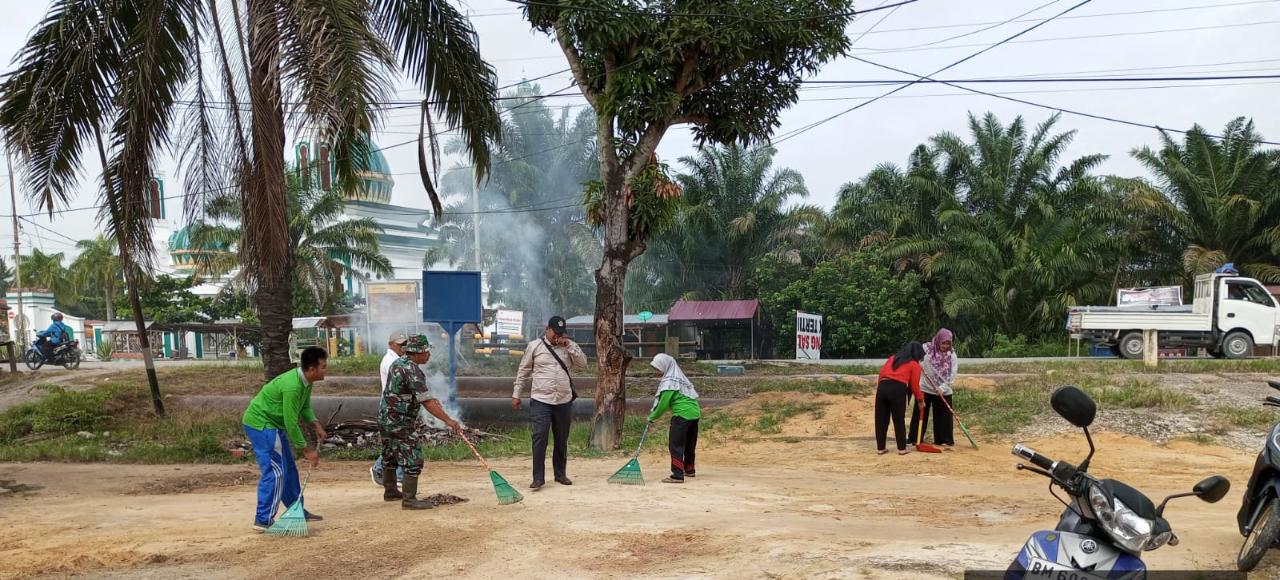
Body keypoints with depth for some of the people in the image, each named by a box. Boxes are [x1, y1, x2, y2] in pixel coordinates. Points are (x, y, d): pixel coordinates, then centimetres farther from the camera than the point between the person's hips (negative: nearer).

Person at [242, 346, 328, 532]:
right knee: (275, 472, -11)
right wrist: (306, 450, -17)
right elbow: (291, 423, -25)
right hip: (260, 424, -10)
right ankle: (263, 520, -7)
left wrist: (315, 424, -7)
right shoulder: (292, 386, -30)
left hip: (273, 424, 10)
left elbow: (305, 407, 12)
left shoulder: (306, 381, -1)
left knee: (289, 469, 15)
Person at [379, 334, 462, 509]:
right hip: (400, 422, -10)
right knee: (413, 459, -6)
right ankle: (409, 499, -5)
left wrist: (429, 399, 16)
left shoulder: (398, 362, 8)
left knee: (390, 456, 20)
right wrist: (448, 420, -26)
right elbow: (426, 402, -26)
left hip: (385, 417, 10)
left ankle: (390, 491, 33)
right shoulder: (412, 371, -22)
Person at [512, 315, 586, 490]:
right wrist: (516, 394, 4)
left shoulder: (570, 347, 9)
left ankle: (560, 474, 24)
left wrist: (570, 346, -10)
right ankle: (538, 478, -8)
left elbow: (582, 365, -3)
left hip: (564, 401, 3)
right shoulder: (534, 346, 3)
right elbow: (523, 371, 7)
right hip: (540, 401, -3)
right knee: (540, 437, -12)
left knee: (562, 439, 11)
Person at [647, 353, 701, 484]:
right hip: (695, 413, 9)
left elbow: (663, 403, -10)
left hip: (682, 414, -9)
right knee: (689, 445, 21)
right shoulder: (680, 377, 16)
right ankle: (689, 470, 33)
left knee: (675, 446, -7)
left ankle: (677, 476, -11)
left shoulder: (669, 382, -12)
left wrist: (652, 417, 4)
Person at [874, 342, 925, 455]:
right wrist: (920, 399, 21)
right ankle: (901, 448, 12)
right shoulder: (914, 364, 12)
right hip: (898, 389, -4)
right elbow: (914, 385, 9)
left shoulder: (893, 358, 26)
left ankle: (880, 448, 15)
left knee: (881, 419, 10)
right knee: (899, 420, 8)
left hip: (882, 386, 4)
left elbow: (881, 371, 17)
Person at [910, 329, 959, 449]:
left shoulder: (952, 355, -5)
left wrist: (943, 387, -20)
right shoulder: (926, 348, -8)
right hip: (924, 388, -1)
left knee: (944, 416, 5)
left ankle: (946, 440, 17)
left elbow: (952, 374, -9)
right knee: (919, 415, 5)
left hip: (943, 391, 1)